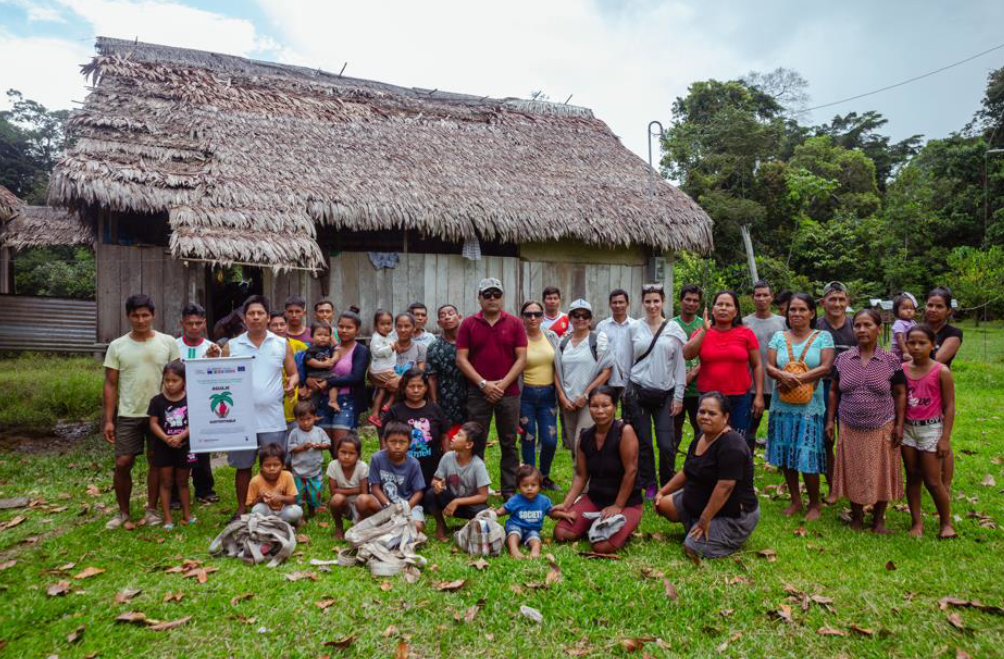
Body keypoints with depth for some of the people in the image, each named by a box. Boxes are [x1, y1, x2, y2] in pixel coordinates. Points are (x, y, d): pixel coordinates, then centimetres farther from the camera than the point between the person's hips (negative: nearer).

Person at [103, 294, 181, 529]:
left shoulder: (167, 342, -1)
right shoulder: (117, 346, 0)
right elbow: (110, 385, 1)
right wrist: (108, 420, -4)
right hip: (128, 415, 0)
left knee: (156, 461, 8)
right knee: (123, 463, 2)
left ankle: (152, 509, 22)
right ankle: (123, 512, 20)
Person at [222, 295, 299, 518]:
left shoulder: (282, 344, 6)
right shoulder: (231, 346, 6)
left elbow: (293, 373, 9)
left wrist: (291, 383, -12)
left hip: (272, 418, 0)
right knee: (242, 466, 11)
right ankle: (242, 510, 25)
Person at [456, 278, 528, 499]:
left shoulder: (514, 324, 4)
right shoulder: (468, 324, 4)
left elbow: (521, 358, 0)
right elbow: (461, 359, -2)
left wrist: (503, 383, -11)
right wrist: (483, 384, -11)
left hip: (509, 392, 0)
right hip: (477, 393, 0)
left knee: (509, 443, 7)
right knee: (476, 443, 5)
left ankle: (510, 490, 17)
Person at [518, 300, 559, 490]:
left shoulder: (552, 337, 6)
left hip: (548, 394, 3)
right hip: (526, 394, -3)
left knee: (550, 440, 1)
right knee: (528, 440, 5)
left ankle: (544, 476, 25)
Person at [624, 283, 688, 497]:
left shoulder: (674, 329, 2)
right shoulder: (634, 328, 4)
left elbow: (680, 364, 3)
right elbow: (627, 362, 8)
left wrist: (678, 396, -1)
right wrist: (625, 391, 6)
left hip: (665, 393, -1)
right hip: (638, 391, 1)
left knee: (667, 444, -4)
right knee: (643, 443, 6)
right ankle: (649, 485, 22)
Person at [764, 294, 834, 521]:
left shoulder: (823, 337, 2)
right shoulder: (779, 337, 9)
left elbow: (826, 367, -10)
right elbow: (769, 366, 1)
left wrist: (797, 380, -18)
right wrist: (783, 375, -21)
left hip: (810, 407, -3)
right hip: (782, 406, 3)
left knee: (807, 458, -3)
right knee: (786, 456, 9)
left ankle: (815, 503, 18)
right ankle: (795, 500, 26)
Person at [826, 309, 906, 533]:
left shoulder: (891, 361, -4)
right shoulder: (843, 359, 1)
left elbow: (900, 394, 1)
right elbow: (834, 391, 8)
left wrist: (899, 425, -4)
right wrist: (830, 420, 4)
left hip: (881, 429, -1)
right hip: (851, 429, 2)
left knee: (880, 474, 7)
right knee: (853, 473, 10)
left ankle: (878, 519, 24)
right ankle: (856, 516, 27)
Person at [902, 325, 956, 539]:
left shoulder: (941, 371, -9)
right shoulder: (902, 370, 0)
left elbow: (949, 406, -7)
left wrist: (945, 438, -10)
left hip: (931, 429, -3)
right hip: (907, 428, 4)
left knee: (932, 481, 0)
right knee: (912, 477, 10)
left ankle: (946, 523, 20)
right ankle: (917, 522, 19)